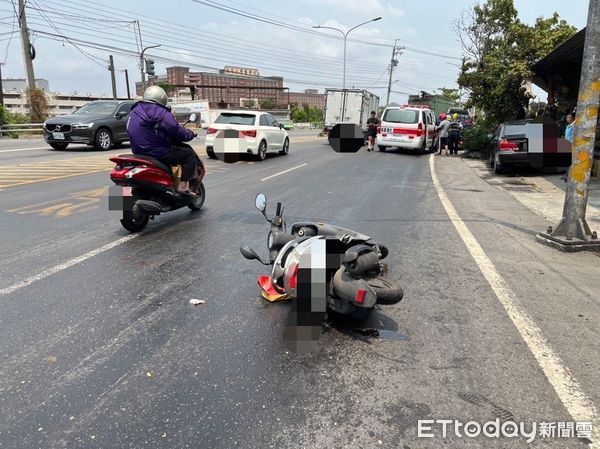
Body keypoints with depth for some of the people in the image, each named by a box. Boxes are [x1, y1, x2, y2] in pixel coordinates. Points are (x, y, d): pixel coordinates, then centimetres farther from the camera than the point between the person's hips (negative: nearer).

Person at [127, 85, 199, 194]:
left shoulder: (133, 113, 14)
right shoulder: (161, 113, -13)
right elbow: (177, 132, -15)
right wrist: (190, 134, 6)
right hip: (158, 153, -9)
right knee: (189, 154, 0)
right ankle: (183, 186, -10)